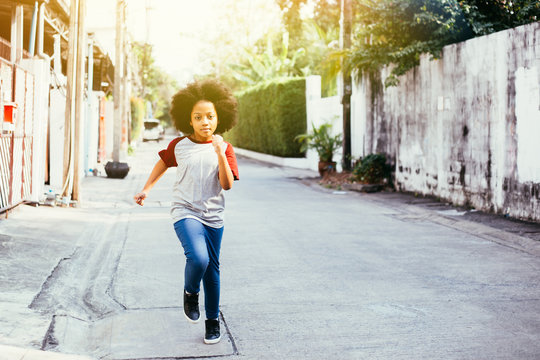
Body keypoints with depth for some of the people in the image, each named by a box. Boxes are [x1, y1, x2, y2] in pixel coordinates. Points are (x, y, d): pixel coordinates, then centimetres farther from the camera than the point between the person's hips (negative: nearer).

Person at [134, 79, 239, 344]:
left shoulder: (224, 148, -1)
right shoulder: (179, 145, -1)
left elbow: (227, 184, -12)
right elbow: (163, 162, 20)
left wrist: (220, 153, -22)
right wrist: (146, 189, 19)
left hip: (213, 216, 2)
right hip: (185, 212, -2)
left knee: (212, 268, 9)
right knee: (198, 258, -25)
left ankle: (212, 321, 26)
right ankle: (190, 293, 7)